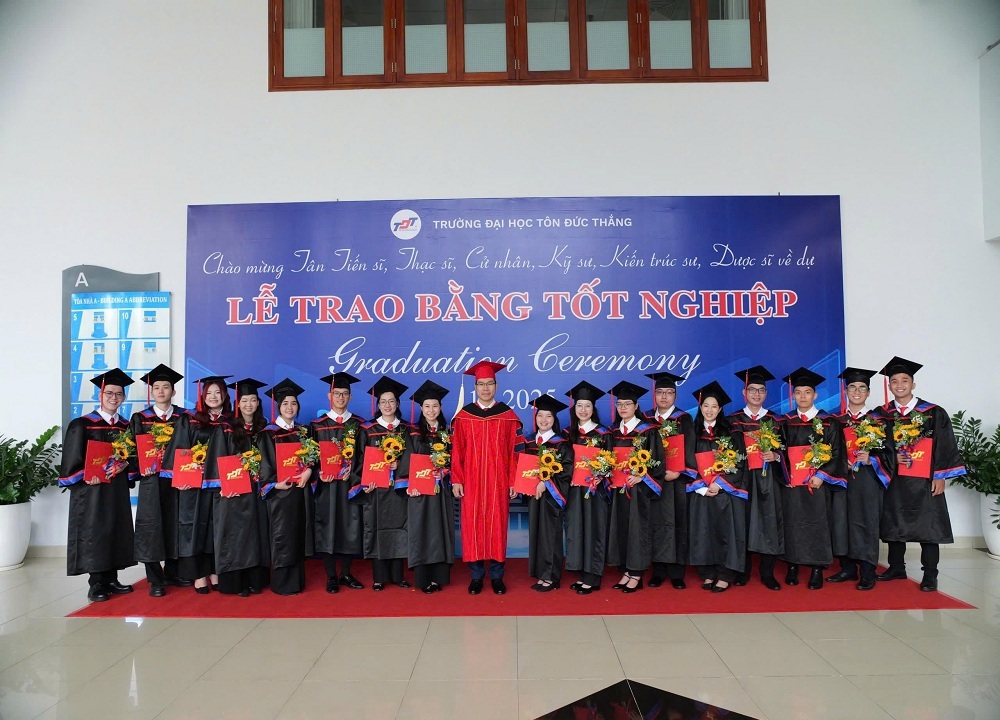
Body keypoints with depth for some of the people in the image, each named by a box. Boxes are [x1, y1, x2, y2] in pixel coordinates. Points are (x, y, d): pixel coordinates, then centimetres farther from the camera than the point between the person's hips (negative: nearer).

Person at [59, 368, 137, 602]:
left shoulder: (126, 427, 10)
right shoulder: (82, 425, -4)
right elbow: (72, 459, -8)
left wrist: (124, 465, -9)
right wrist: (87, 476, -18)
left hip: (118, 490, 5)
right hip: (91, 490, -5)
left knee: (116, 532, 8)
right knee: (93, 534, -2)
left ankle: (111, 580, 19)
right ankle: (96, 585, 6)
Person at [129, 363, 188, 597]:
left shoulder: (184, 417, 6)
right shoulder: (140, 418, 5)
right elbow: (133, 448, 1)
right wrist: (139, 469, -12)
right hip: (151, 480, -1)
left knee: (175, 524, 8)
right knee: (151, 525, -2)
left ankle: (172, 573, 23)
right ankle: (155, 580, 6)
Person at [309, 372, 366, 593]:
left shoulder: (358, 425, 6)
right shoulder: (318, 425, 3)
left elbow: (362, 455, 2)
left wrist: (353, 476, -11)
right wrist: (320, 474, -16)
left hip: (351, 484, 1)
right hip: (326, 485, -1)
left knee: (350, 527, 5)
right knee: (327, 528, 2)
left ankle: (346, 574, 19)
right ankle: (331, 577, 12)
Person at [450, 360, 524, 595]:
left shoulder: (508, 416, 2)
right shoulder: (463, 416, 2)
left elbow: (515, 452, 2)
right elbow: (456, 451, 1)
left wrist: (513, 481, -2)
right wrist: (456, 480, -4)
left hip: (499, 483, 0)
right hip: (471, 483, 0)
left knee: (497, 526, 5)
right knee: (473, 527, 3)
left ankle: (497, 575, 18)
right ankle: (476, 576, 16)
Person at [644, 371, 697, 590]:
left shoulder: (684, 420, 4)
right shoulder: (647, 420, 11)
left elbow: (689, 450, -4)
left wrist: (678, 472, -18)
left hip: (677, 480, -2)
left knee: (677, 522, 0)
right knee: (656, 522, 2)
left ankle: (676, 571, 6)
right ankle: (658, 570, 9)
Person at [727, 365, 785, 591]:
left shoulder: (774, 421, 11)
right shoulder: (734, 420, 7)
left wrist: (775, 456, -11)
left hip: (768, 479, 1)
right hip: (741, 478, -1)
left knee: (769, 521, -1)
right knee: (742, 521, -1)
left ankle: (767, 573, 9)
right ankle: (743, 570, 11)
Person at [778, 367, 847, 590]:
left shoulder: (828, 422, 2)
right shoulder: (786, 422, 9)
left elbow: (835, 453, -3)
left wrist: (821, 476, -13)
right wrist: (784, 474, -3)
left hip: (817, 483, -2)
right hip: (791, 484, 2)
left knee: (817, 525, -1)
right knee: (791, 524, 4)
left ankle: (817, 570, 8)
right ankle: (792, 567, 14)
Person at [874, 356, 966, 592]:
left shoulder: (934, 413, -2)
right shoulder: (883, 415, 6)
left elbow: (945, 446, -4)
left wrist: (940, 477, -9)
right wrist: (893, 457, -11)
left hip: (924, 481, -3)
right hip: (894, 480, 3)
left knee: (927, 526, 0)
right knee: (894, 525, 9)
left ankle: (930, 575, 10)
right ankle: (897, 568, 23)